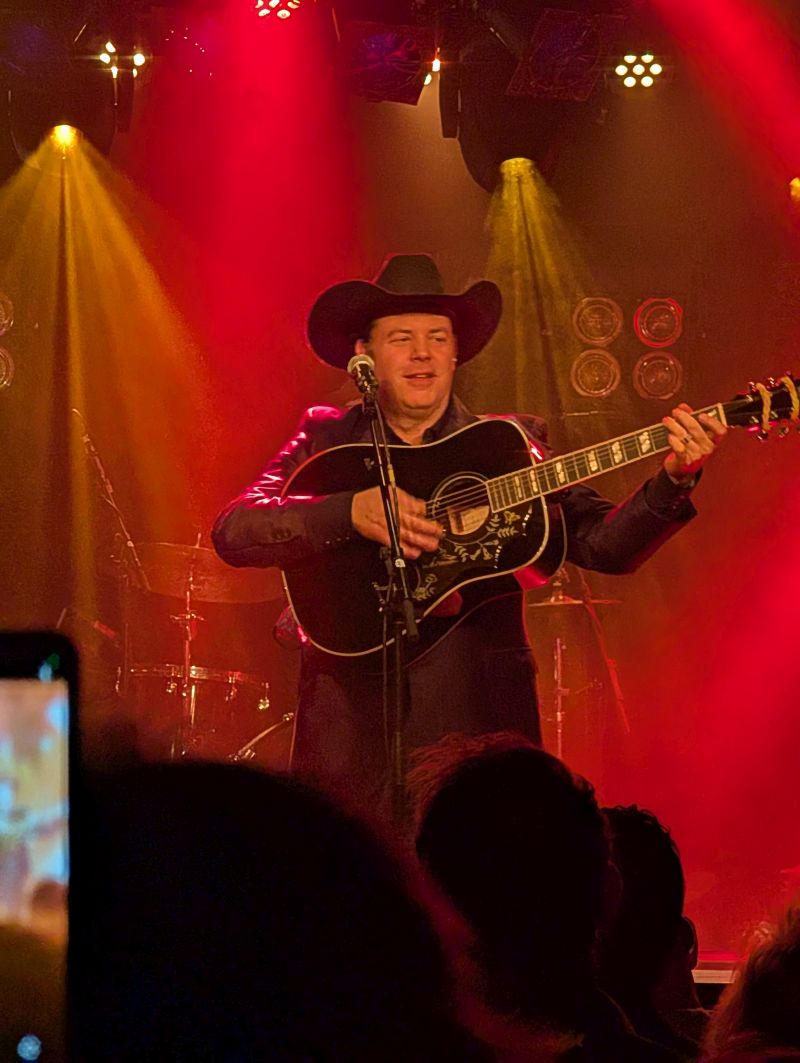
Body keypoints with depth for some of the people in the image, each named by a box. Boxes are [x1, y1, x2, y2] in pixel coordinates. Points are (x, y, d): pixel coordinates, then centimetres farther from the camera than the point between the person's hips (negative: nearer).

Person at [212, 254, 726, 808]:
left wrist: (673, 481, -17)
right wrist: (352, 511, -20)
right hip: (353, 731, 0)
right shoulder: (326, 440, 8)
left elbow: (602, 544, 0)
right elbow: (233, 532, -6)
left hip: (479, 723, 0)